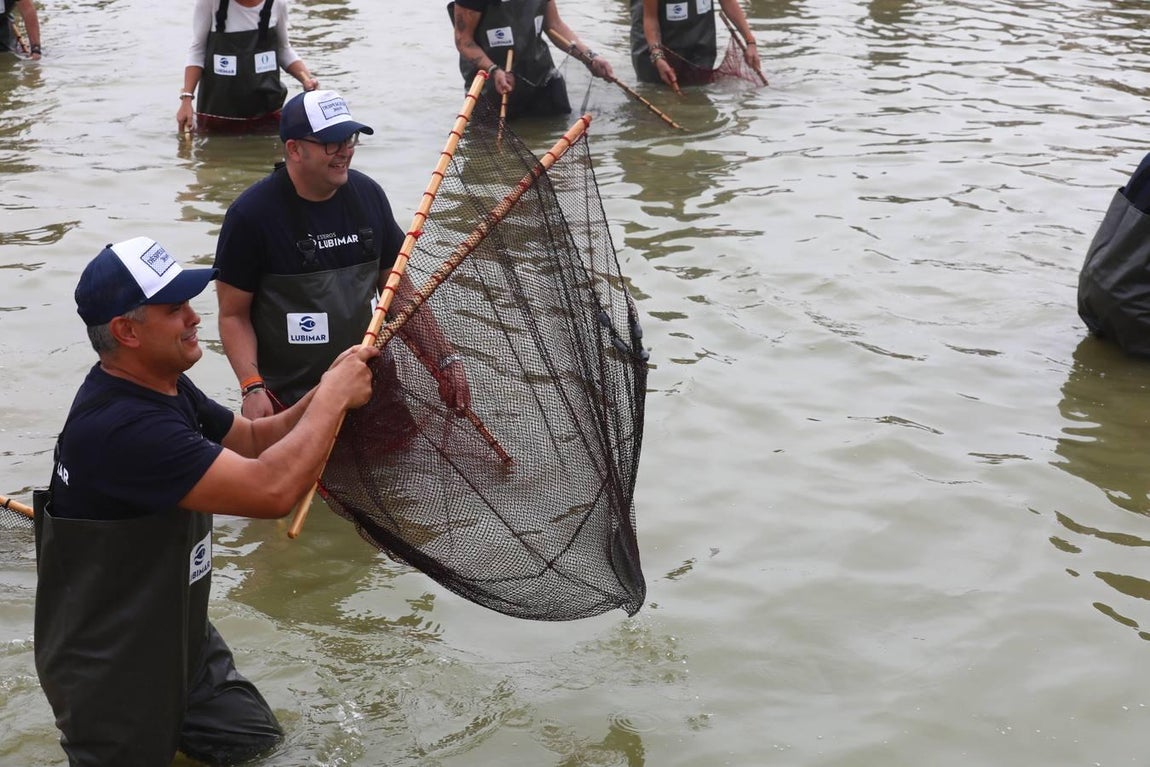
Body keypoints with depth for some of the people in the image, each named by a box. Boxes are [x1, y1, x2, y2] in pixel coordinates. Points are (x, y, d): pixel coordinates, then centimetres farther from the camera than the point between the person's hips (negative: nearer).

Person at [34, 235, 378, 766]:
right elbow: (273, 491, -36)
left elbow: (254, 441, 11)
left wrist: (330, 391, -7)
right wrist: (333, 396, -22)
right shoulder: (119, 428, -32)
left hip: (184, 647, 9)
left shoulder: (164, 387, 1)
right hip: (113, 679, -9)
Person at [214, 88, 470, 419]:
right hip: (288, 400, -4)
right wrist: (252, 388, -22)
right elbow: (233, 314, -8)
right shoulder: (251, 214, -12)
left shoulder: (368, 195, 2)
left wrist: (445, 360, 5)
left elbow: (398, 287, 11)